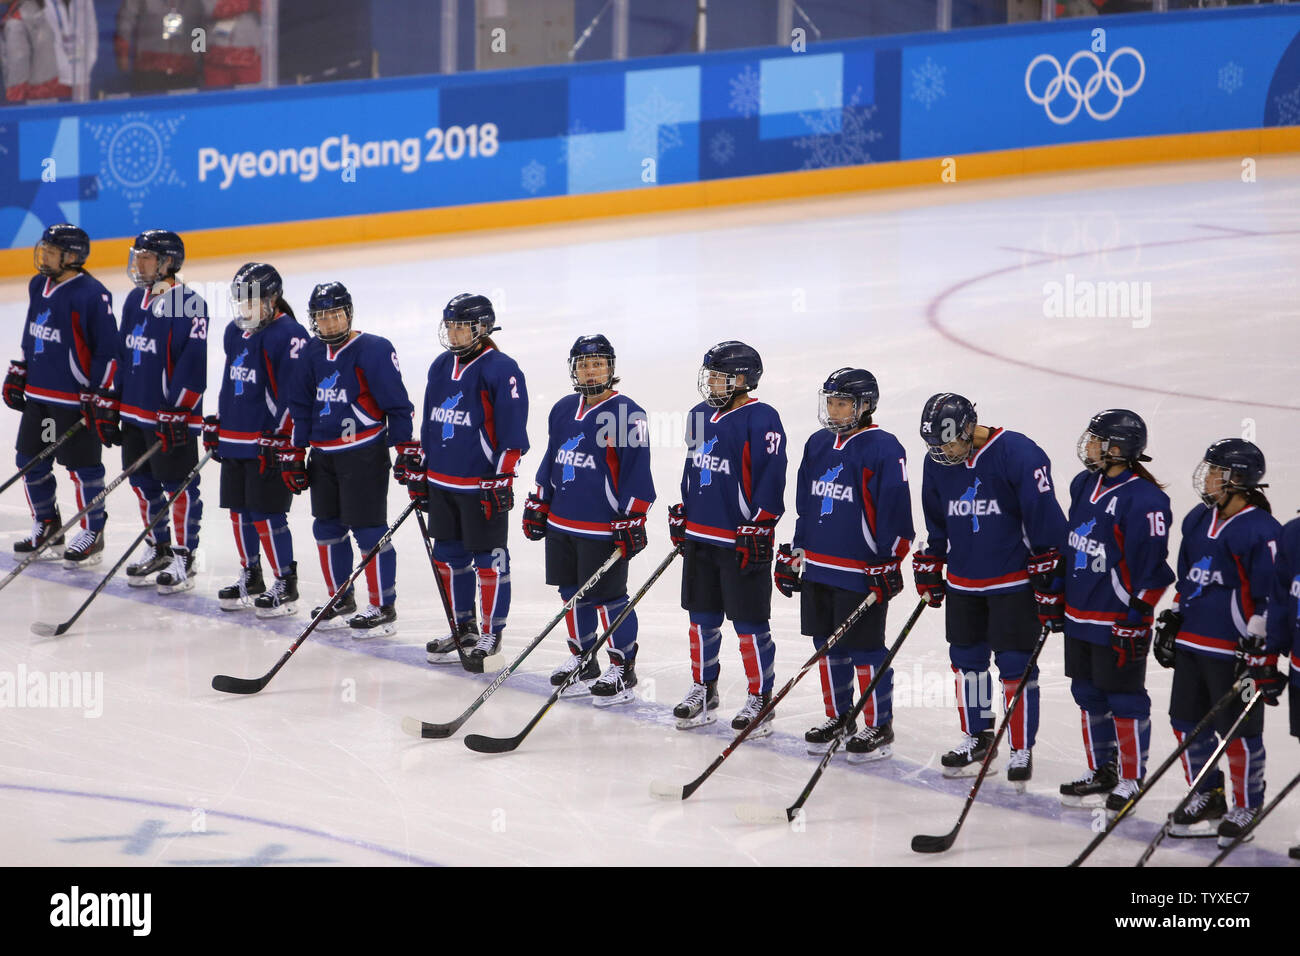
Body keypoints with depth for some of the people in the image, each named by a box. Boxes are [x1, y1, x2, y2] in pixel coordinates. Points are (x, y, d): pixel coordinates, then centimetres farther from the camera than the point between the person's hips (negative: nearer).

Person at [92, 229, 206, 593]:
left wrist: (176, 413, -21)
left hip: (173, 417, -8)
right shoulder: (136, 300, 10)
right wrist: (108, 404, 15)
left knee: (179, 487, 0)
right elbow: (121, 354, 17)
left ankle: (184, 559, 8)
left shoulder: (188, 304, -16)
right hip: (135, 411, 8)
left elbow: (192, 362, -19)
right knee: (143, 482, 15)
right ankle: (158, 550, 29)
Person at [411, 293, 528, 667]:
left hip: (483, 487, -8)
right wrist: (418, 469, 18)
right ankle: (464, 630, 26)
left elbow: (512, 433, -13)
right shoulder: (441, 367, 11)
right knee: (449, 558, 13)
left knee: (489, 561, 1)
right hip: (442, 484, 8)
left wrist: (501, 479, -16)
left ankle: (492, 633, 10)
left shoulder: (501, 370, -12)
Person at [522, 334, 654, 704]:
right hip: (562, 522, 7)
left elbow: (636, 471, -13)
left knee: (608, 598, -2)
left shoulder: (626, 413, -12)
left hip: (605, 528, -7)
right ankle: (583, 663, 29)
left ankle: (622, 670, 9)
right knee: (573, 594, 14)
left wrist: (632, 519, -15)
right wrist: (538, 504, 19)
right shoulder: (563, 410, 10)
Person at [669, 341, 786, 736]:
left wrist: (759, 529, -18)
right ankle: (703, 690, 28)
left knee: (749, 623, -1)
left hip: (744, 540, -8)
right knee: (702, 618, 15)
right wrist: (681, 516, 22)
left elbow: (770, 479, -16)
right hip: (700, 535, 8)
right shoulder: (700, 417, 11)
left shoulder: (761, 420, -14)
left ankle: (760, 699, 9)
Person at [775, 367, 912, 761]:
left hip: (862, 572, -7)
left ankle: (879, 728, 9)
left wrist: (889, 563, -15)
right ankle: (839, 719, 28)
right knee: (828, 645, 14)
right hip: (819, 568, 7)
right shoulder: (818, 445, 11)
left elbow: (895, 511, -13)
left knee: (865, 650, -2)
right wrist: (794, 553, 19)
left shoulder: (882, 449, -12)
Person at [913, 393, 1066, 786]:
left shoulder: (1018, 454, -19)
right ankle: (976, 738, 29)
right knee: (966, 660, 13)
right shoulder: (938, 462, 0)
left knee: (1016, 665, -4)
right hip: (963, 582, 6)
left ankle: (1021, 750, 6)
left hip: (1014, 581, -6)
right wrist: (929, 569, 17)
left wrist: (1049, 581, -16)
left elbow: (1044, 519, -16)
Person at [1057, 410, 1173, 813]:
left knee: (1124, 700, 1)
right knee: (1089, 695, 17)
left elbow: (1151, 566, -18)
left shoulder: (1144, 500, -19)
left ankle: (1131, 779, 12)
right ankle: (1101, 771, 30)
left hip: (1119, 620, -9)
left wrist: (1135, 616, -18)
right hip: (1079, 613, 9)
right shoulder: (1084, 485, 8)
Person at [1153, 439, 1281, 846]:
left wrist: (1258, 646, -17)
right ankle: (1207, 798, 29)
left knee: (1238, 732, 1)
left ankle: (1247, 808, 14)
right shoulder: (1199, 521, 10)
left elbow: (1272, 595, -15)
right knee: (1187, 721, 14)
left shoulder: (1261, 531, -15)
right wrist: (1172, 621, 19)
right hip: (1191, 643, 8)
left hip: (1234, 649, -8)